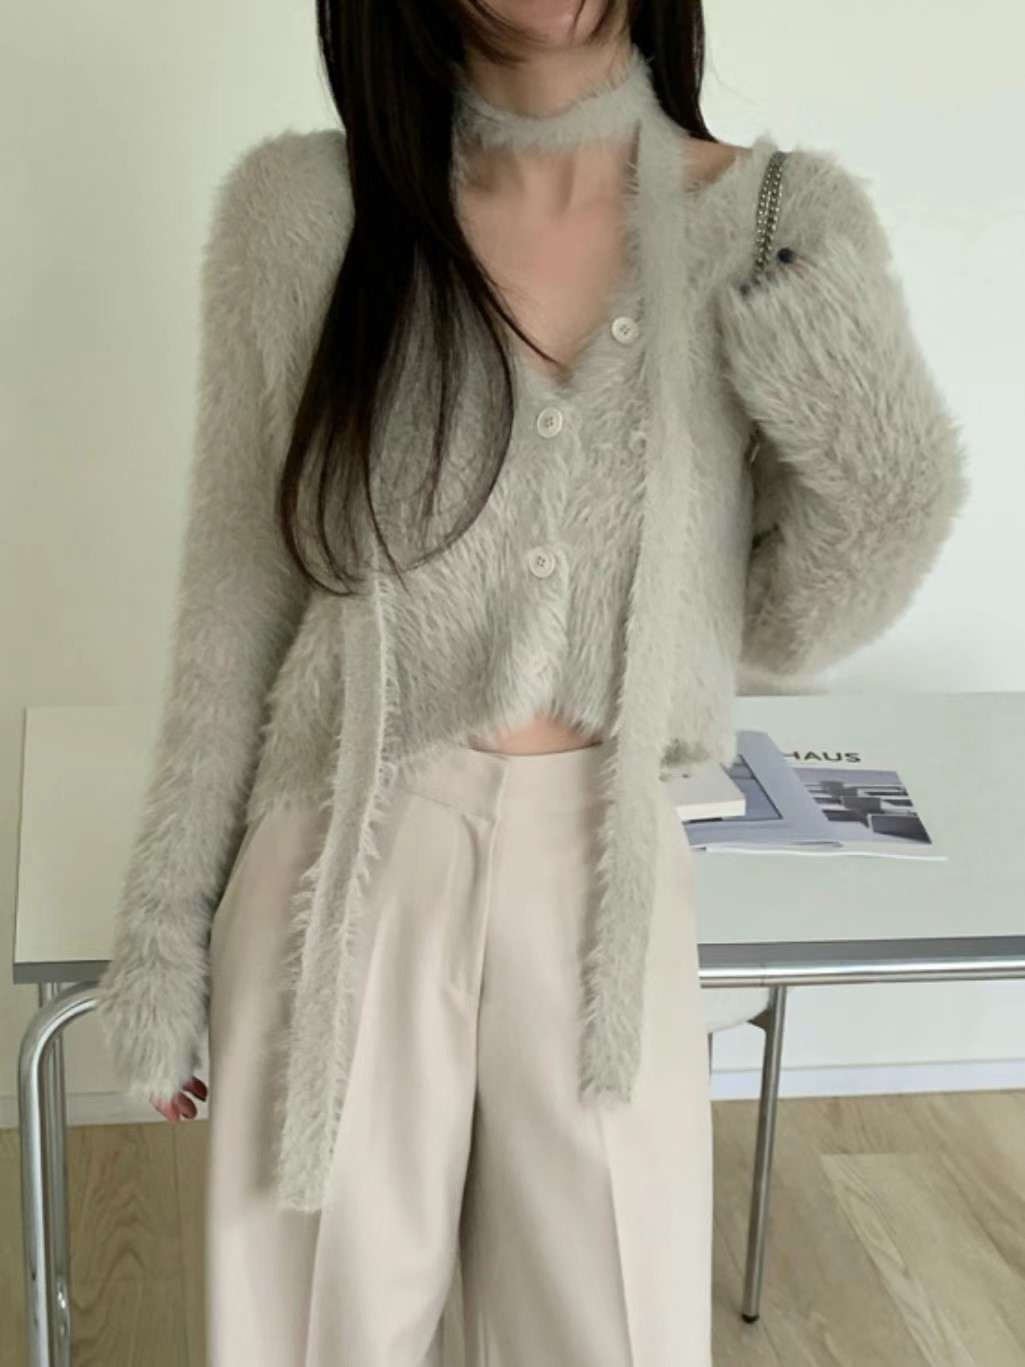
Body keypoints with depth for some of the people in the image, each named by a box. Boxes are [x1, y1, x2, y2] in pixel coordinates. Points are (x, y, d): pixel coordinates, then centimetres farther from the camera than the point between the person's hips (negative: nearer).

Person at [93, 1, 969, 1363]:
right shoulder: (300, 206, -8)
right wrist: (167, 929, 4)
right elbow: (236, 598, 0)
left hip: (609, 892, 1)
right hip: (345, 881, 0)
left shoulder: (788, 227, -5)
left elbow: (777, 632, 2)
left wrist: (880, 467, -18)